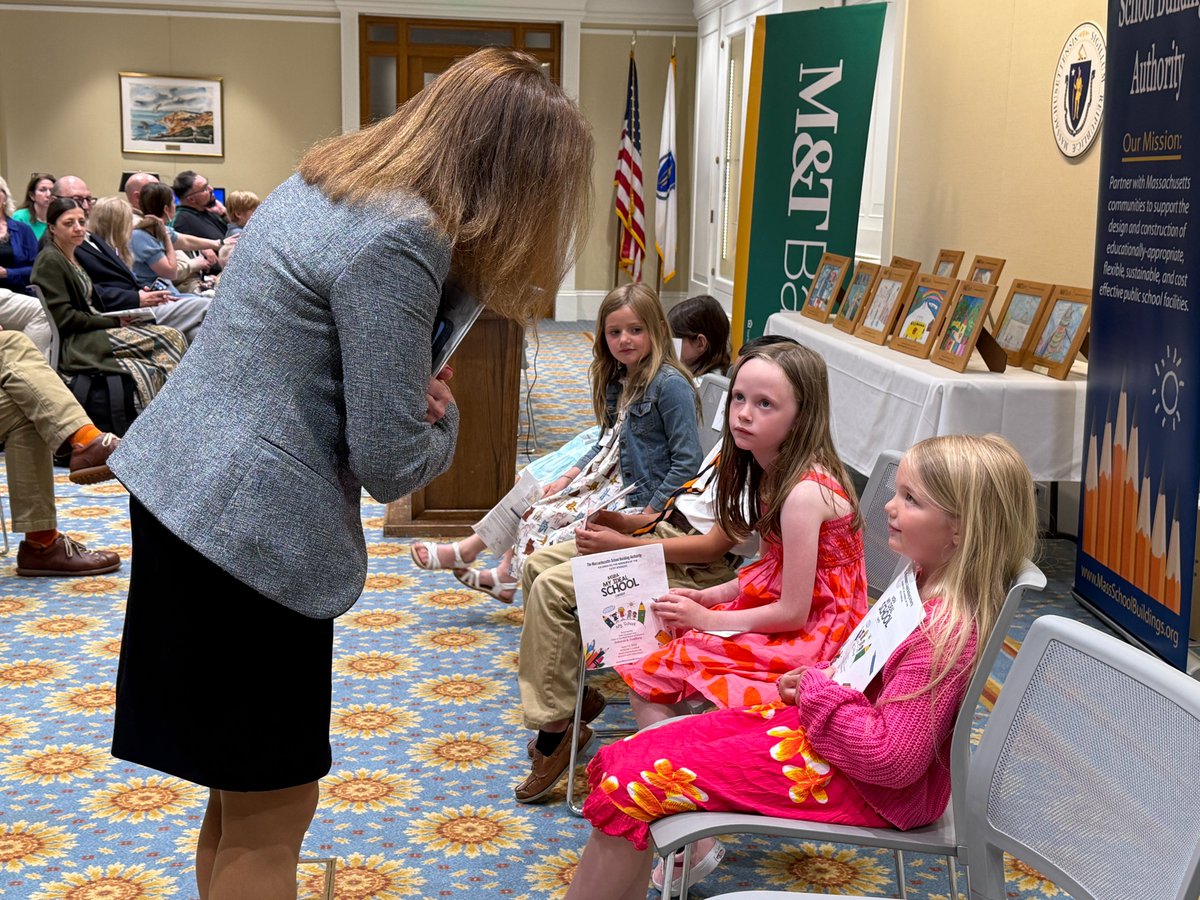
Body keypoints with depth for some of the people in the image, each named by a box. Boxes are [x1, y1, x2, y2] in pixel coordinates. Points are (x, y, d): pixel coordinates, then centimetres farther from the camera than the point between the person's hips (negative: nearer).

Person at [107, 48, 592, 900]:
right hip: (251, 532, -9)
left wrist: (411, 389, 8)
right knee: (272, 811, 6)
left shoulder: (335, 175, 9)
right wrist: (444, 421, 3)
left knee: (248, 789, 22)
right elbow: (390, 464, -19)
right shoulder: (399, 243, -21)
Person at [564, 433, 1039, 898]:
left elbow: (891, 758, -28)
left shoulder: (946, 628, -26)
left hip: (864, 785, -10)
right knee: (626, 756, 4)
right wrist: (820, 678, 3)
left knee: (633, 784, -14)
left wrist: (819, 693, -15)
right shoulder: (928, 586, 2)